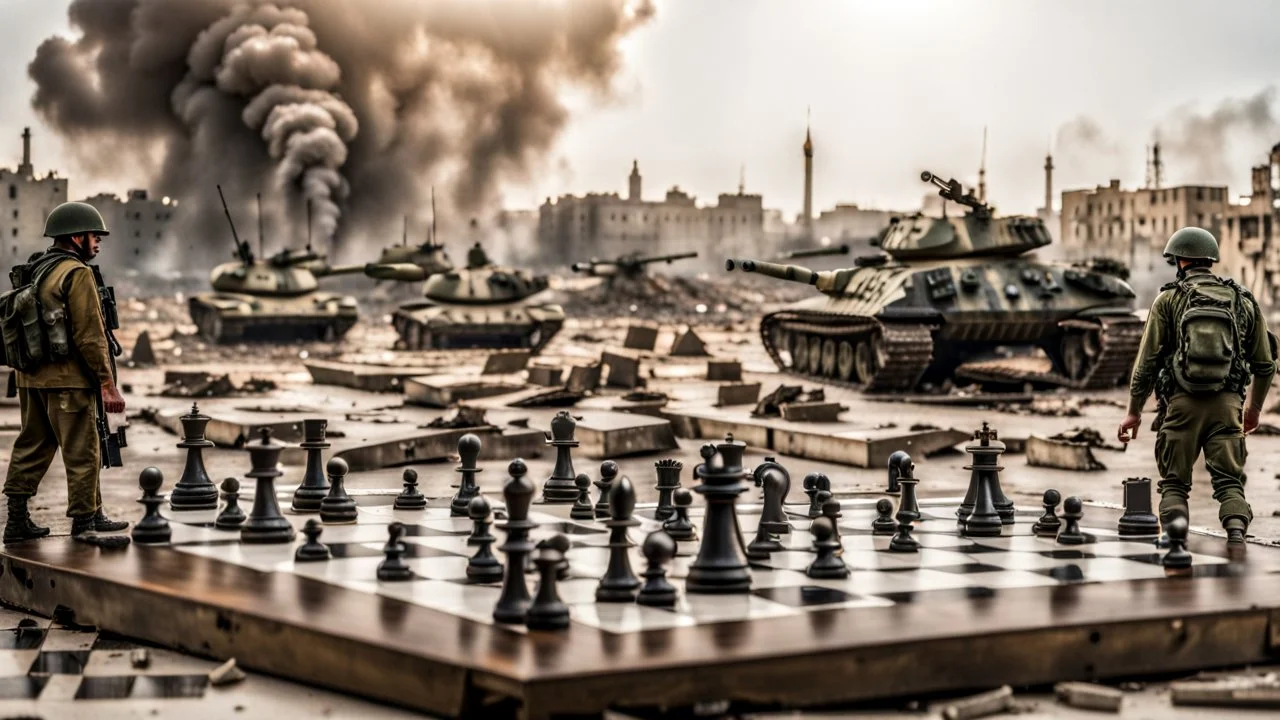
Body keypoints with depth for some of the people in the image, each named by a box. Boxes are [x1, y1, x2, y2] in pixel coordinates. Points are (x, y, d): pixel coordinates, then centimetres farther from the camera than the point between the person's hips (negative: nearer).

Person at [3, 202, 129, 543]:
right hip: (68, 380, -9)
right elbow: (90, 335, -17)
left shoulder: (32, 272, 15)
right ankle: (86, 521, 6)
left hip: (31, 377, 9)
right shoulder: (77, 273, -12)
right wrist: (108, 383, -16)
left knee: (30, 448, 12)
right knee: (82, 453, 0)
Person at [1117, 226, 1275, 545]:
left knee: (1174, 483, 8)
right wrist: (1255, 406, 30)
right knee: (1229, 481, 5)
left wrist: (1134, 411, 9)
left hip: (1181, 402, -1)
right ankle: (1236, 533, -17)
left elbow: (1147, 361, 0)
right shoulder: (1243, 301, 10)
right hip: (1227, 404, 2)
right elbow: (1264, 364, 15)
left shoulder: (1168, 299, 2)